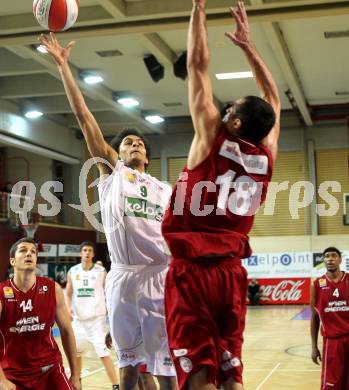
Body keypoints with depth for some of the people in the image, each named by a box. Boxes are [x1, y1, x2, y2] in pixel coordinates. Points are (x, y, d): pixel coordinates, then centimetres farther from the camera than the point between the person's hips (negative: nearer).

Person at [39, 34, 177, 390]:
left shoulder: (166, 190, 18)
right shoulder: (111, 171, 11)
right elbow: (84, 117, 4)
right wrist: (63, 66, 0)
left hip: (160, 277, 1)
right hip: (122, 277, -1)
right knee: (127, 358, 9)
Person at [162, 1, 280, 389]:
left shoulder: (212, 140, -7)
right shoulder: (266, 156, 4)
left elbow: (197, 65, -2)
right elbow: (272, 101, 21)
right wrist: (247, 44, 26)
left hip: (191, 271, -5)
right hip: (232, 274, 5)